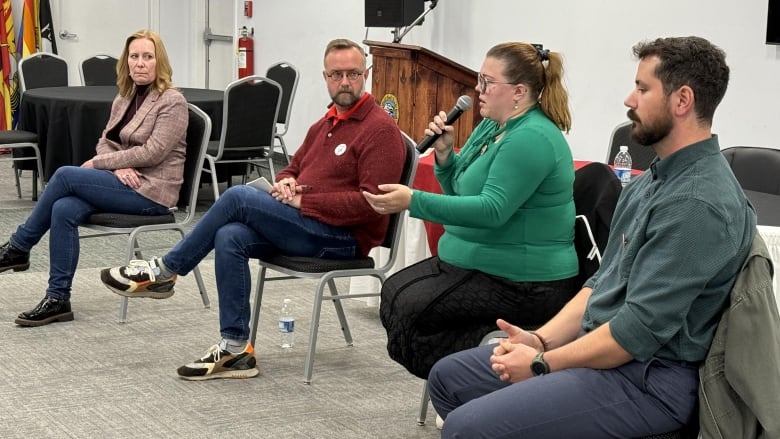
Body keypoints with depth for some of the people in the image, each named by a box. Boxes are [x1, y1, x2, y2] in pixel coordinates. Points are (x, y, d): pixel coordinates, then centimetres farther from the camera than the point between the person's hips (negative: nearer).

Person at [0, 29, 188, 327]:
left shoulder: (172, 102, -9)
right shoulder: (124, 98, 14)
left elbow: (152, 153, -17)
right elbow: (106, 141, 13)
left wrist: (97, 163, -13)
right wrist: (117, 167, -11)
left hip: (151, 191, -7)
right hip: (125, 182, 7)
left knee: (65, 175, -20)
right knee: (63, 209, -21)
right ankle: (58, 299, -18)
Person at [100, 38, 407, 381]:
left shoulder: (380, 129, -9)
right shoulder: (325, 124, 19)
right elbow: (292, 169, 28)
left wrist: (303, 201, -17)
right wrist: (285, 183, 1)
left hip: (344, 237, -8)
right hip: (307, 226, 8)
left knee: (239, 197, -20)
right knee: (230, 238, -19)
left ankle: (164, 271, -5)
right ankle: (236, 349, -16)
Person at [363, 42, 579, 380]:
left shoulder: (532, 137, -19)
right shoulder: (492, 127, 12)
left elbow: (492, 209, -27)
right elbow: (461, 193, 19)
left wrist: (414, 201, -28)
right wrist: (444, 155, 0)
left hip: (523, 283, -11)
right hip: (476, 262, 11)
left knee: (411, 309, -18)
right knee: (394, 291, 3)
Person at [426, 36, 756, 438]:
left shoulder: (698, 202, -22)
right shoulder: (653, 180, 12)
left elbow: (639, 331, -24)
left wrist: (543, 364, -13)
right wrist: (541, 340, 2)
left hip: (647, 379, -10)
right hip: (599, 346, 10)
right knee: (448, 377, 11)